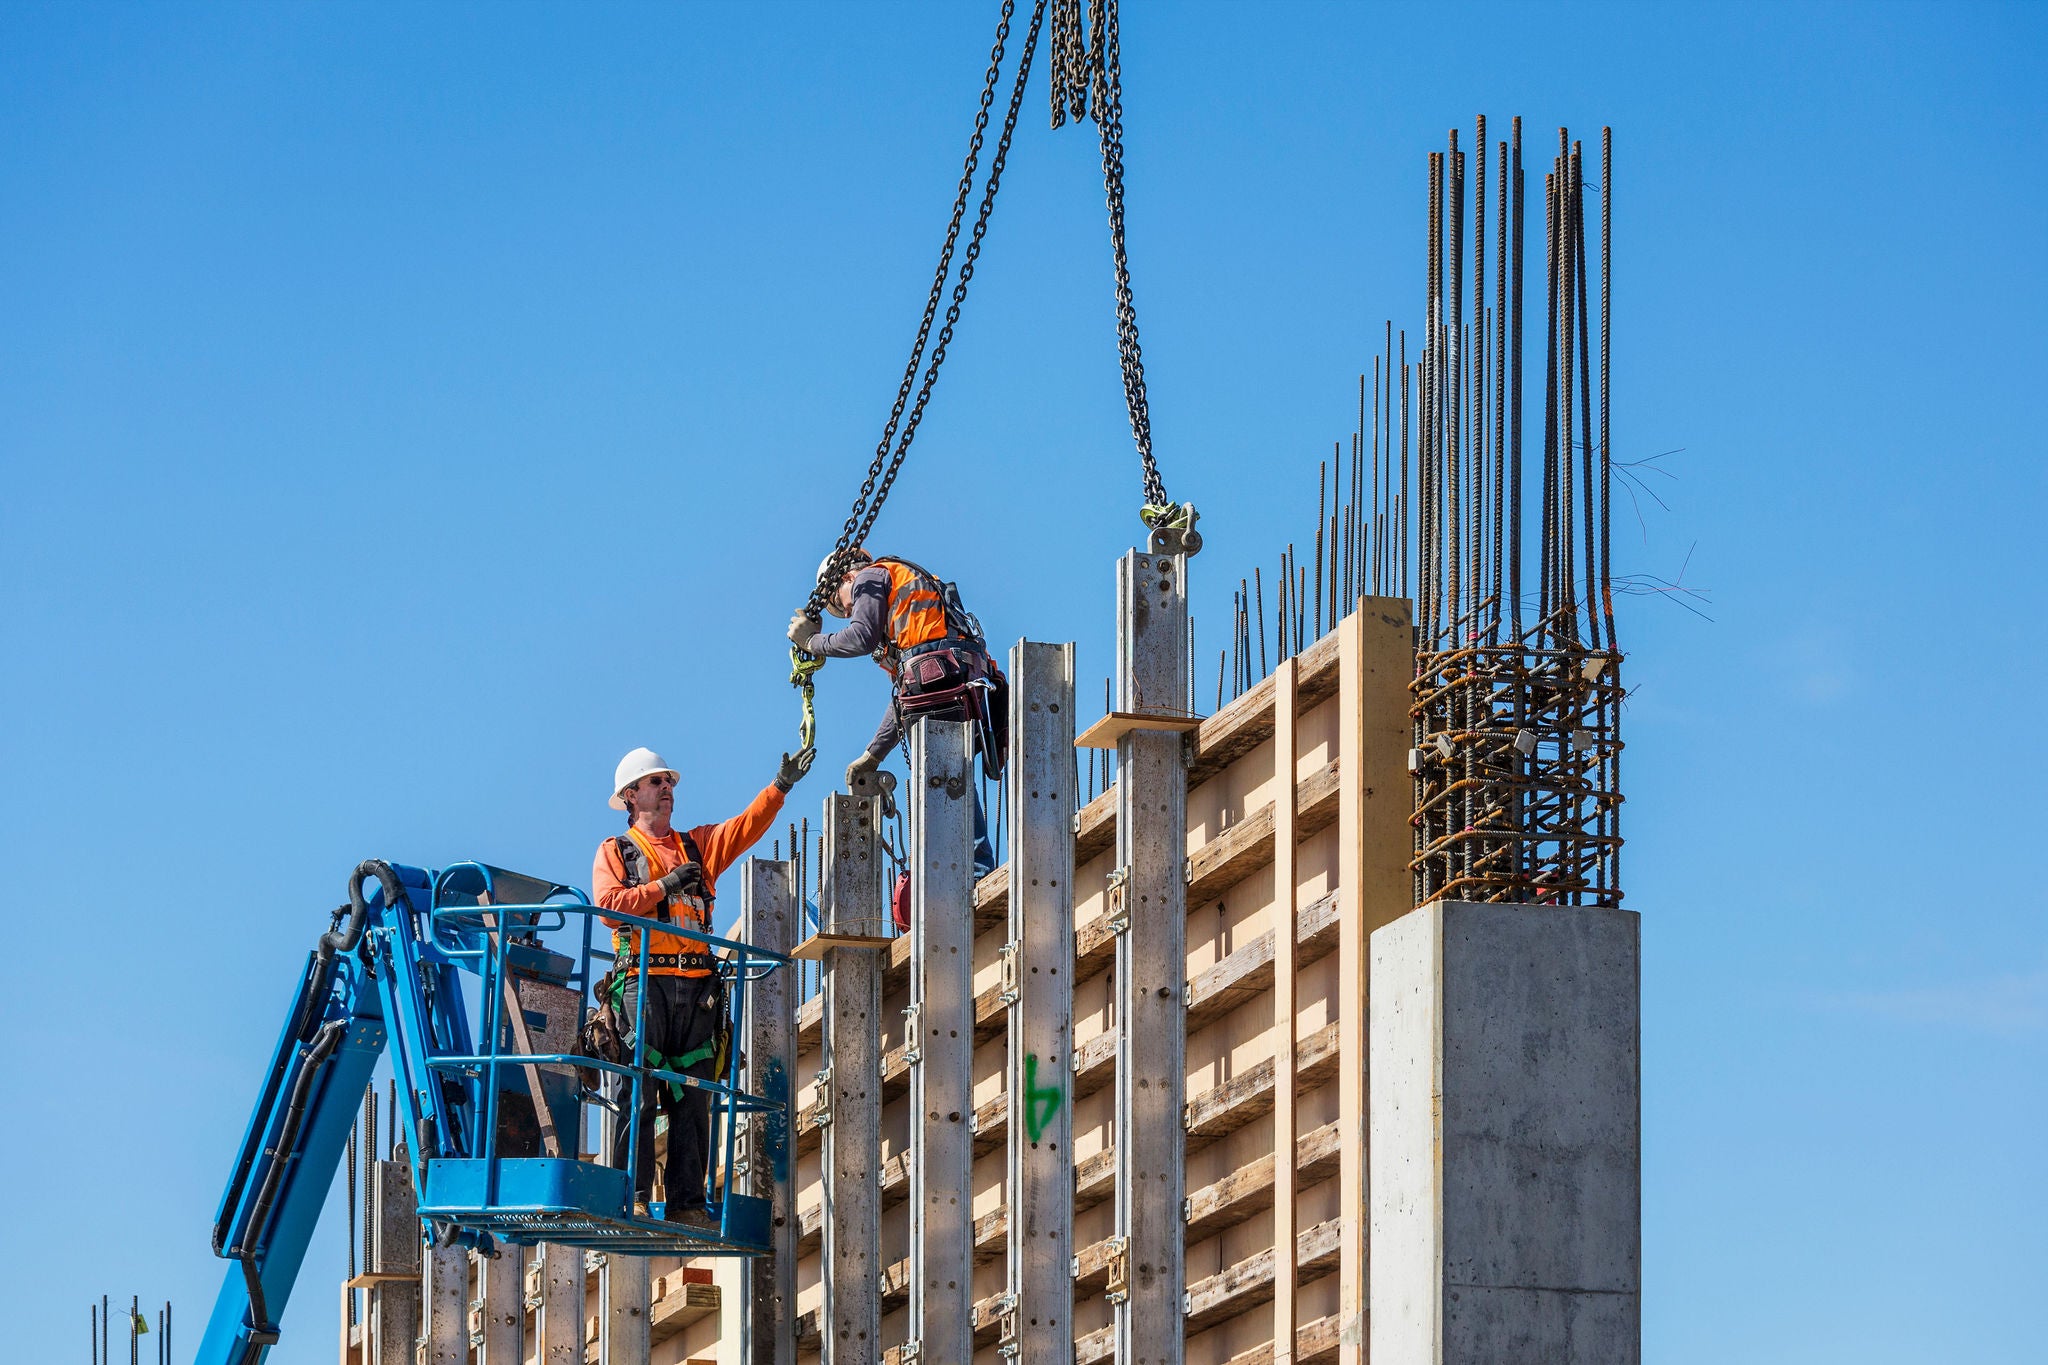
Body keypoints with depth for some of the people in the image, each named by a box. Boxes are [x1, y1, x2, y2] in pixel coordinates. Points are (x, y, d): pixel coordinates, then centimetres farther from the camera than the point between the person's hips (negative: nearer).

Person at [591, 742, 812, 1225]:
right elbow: (608, 905, -4)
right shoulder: (615, 851, 12)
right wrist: (664, 886, -9)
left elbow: (746, 826, 8)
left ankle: (687, 1200, 0)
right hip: (644, 980, -4)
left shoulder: (698, 844, 22)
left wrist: (781, 786, -5)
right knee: (640, 1094, -11)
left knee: (693, 1098, 0)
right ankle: (633, 1196, -14)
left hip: (697, 985, 4)